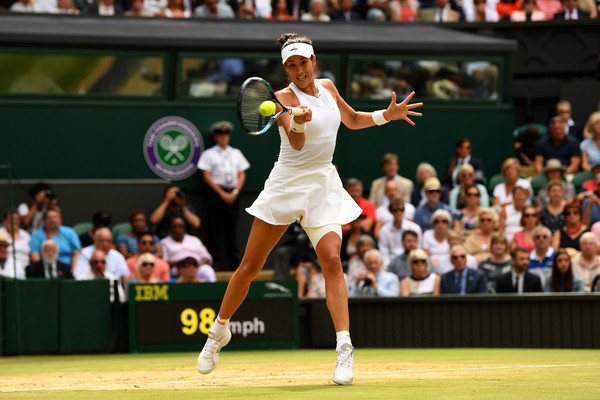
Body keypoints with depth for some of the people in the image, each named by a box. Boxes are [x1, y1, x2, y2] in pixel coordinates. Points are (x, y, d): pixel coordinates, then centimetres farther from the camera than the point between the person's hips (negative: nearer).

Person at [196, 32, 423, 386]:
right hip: (288, 183, -3)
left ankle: (344, 348, -19)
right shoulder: (285, 97, -10)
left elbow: (353, 120, 26)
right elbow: (297, 143, -26)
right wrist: (299, 122, -47)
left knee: (332, 260, -16)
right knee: (250, 266, 2)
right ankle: (219, 331, 23)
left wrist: (387, 115, 11)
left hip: (323, 184, 3)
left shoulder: (328, 87, 8)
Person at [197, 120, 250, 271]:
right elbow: (207, 176, -3)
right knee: (214, 229, -6)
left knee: (232, 229, 4)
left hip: (233, 195, 3)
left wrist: (235, 192, -4)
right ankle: (214, 262, -6)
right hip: (215, 194, -3)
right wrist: (222, 193, -10)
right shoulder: (209, 154, 4)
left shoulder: (236, 153, 15)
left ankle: (235, 262, 5)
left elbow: (242, 175, 12)